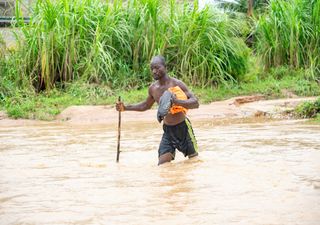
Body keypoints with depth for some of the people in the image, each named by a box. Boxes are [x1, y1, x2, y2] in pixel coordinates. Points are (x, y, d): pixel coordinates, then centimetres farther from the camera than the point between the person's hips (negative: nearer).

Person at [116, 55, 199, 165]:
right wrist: (126, 108, 11)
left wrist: (177, 101, -41)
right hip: (167, 129, 4)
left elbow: (195, 103, -24)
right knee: (162, 164, -7)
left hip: (183, 127, -4)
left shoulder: (176, 84, -17)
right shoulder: (153, 88, 1)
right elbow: (146, 105, 22)